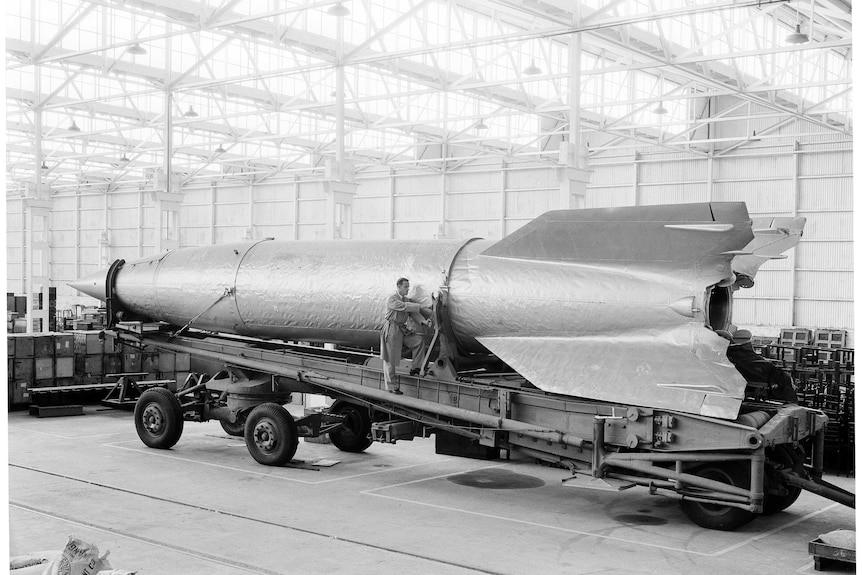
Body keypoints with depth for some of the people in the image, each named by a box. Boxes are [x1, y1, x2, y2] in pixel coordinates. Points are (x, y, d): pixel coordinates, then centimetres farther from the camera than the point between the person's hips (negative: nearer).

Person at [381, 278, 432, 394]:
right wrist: (423, 308, -29)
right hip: (391, 330, -7)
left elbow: (414, 313, 4)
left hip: (402, 330, 7)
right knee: (390, 358, -1)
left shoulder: (406, 299, 12)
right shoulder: (392, 300, -13)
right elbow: (405, 306, -27)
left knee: (419, 340, -9)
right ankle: (392, 386, 5)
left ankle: (414, 368, -1)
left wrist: (423, 321, -15)